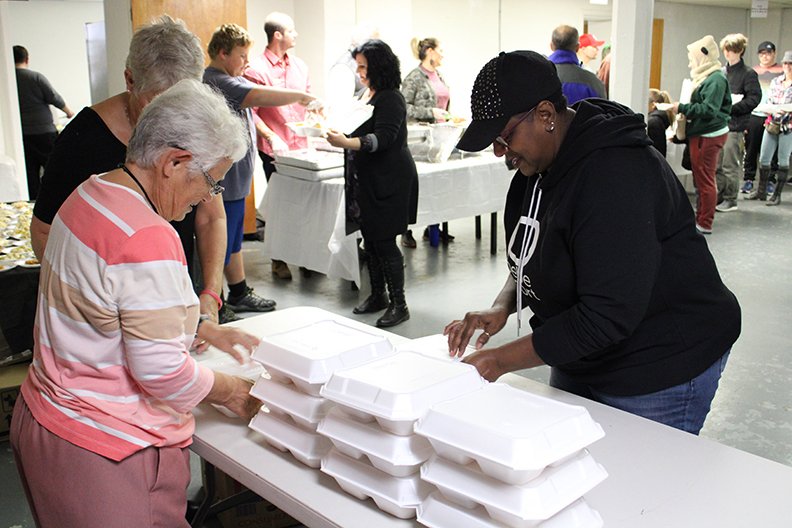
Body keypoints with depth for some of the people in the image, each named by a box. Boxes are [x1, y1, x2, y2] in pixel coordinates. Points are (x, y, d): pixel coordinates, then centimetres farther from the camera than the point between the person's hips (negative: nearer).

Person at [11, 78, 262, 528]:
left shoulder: (90, 195, 3)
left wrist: (207, 330, 12)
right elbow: (162, 370, -25)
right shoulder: (149, 239, -28)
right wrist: (232, 392, -8)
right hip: (103, 452, -9)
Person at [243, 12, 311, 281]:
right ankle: (278, 260, 16)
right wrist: (272, 137, -19)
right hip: (274, 150, -5)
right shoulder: (256, 69, -8)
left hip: (302, 147, 5)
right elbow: (250, 112, -10)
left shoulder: (299, 65, 11)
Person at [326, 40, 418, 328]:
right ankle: (378, 295, 26)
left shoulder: (391, 99, -13)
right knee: (370, 239, 14)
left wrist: (346, 143, -34)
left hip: (389, 182, -9)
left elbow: (382, 138, -24)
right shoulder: (370, 96, 15)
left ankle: (399, 304, 3)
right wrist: (337, 137, 8)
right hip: (368, 181, 9)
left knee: (384, 241, -6)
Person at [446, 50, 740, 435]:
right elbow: (531, 259, 13)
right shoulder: (538, 166, 1)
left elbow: (608, 316, -31)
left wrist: (502, 359, -24)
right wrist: (502, 306, -8)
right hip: (579, 362, 9)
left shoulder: (615, 177, -28)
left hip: (659, 372, -9)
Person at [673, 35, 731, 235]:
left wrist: (682, 108, -17)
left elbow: (709, 110, -21)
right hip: (700, 134, 10)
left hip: (709, 136, -10)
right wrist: (683, 108, 8)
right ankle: (699, 218, 24)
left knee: (705, 179, -4)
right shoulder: (705, 77, 14)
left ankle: (705, 224, 2)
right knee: (699, 178, 15)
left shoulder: (716, 79, -14)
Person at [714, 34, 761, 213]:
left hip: (735, 125, -6)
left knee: (730, 165, -1)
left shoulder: (748, 74, -4)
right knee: (716, 164, 9)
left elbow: (754, 98, -10)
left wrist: (731, 107, -17)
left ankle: (730, 200, 10)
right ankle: (718, 197, 20)